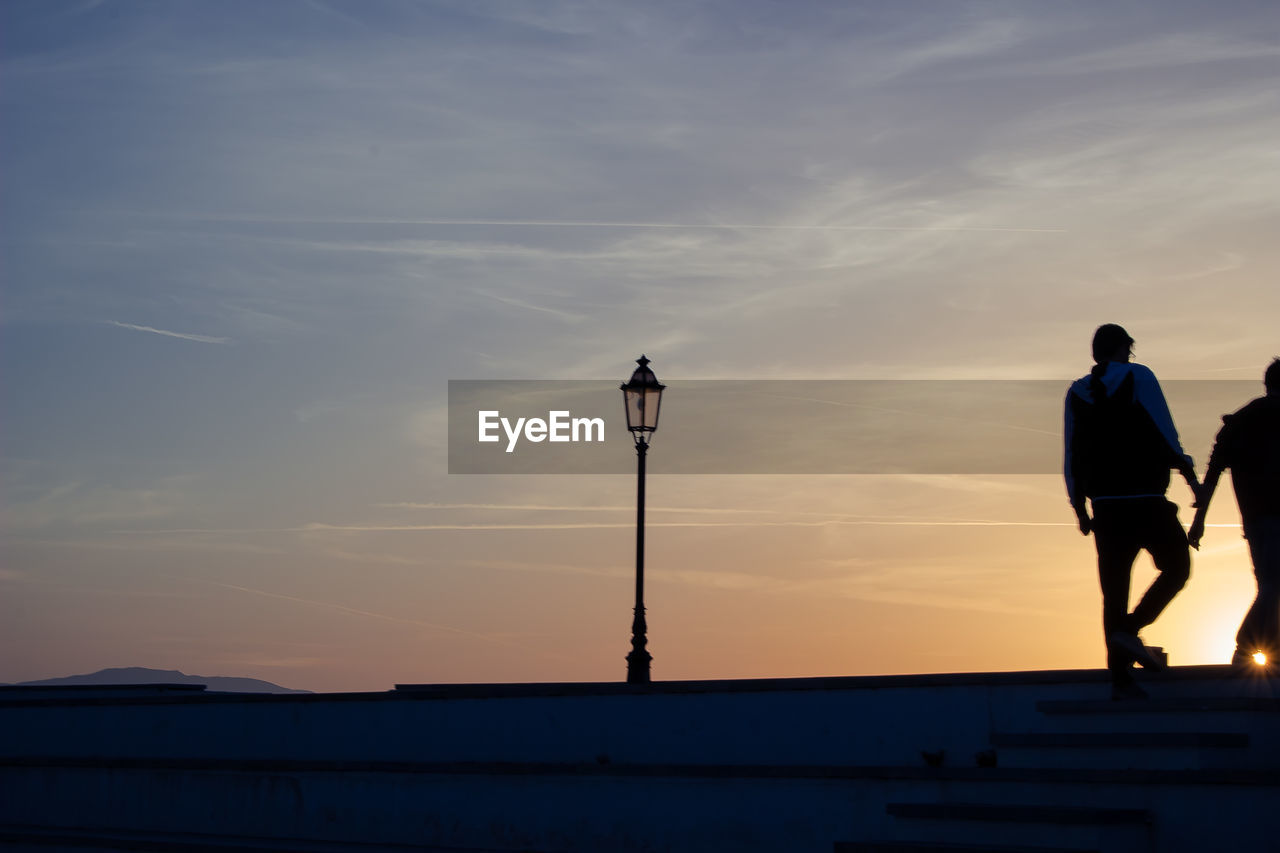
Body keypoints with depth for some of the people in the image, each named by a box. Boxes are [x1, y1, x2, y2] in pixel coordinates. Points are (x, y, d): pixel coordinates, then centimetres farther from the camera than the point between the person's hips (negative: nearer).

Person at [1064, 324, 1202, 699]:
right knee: (1176, 569, 10)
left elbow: (1071, 455, 11)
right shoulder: (1138, 377, -1)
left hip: (1105, 505, 5)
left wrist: (1079, 507, 15)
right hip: (1145, 499, -5)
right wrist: (1187, 471, 0)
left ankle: (1120, 678, 3)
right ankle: (1130, 629, -10)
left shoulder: (1076, 392, 12)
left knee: (1114, 590, 7)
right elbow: (1165, 433, -8)